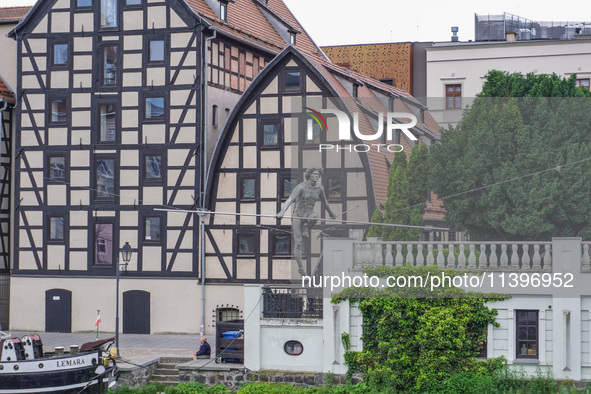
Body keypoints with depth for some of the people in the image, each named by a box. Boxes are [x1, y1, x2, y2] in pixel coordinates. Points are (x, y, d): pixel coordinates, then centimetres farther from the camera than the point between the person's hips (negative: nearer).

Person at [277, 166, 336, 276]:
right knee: (298, 244, -8)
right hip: (297, 216, -3)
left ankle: (307, 228, -2)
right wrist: (282, 212, -47)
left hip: (309, 214, 4)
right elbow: (290, 200, -31)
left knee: (315, 216, -36)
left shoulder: (319, 188, -1)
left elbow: (324, 203, 18)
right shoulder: (301, 187, -18)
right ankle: (300, 269, 5)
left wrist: (331, 214, 31)